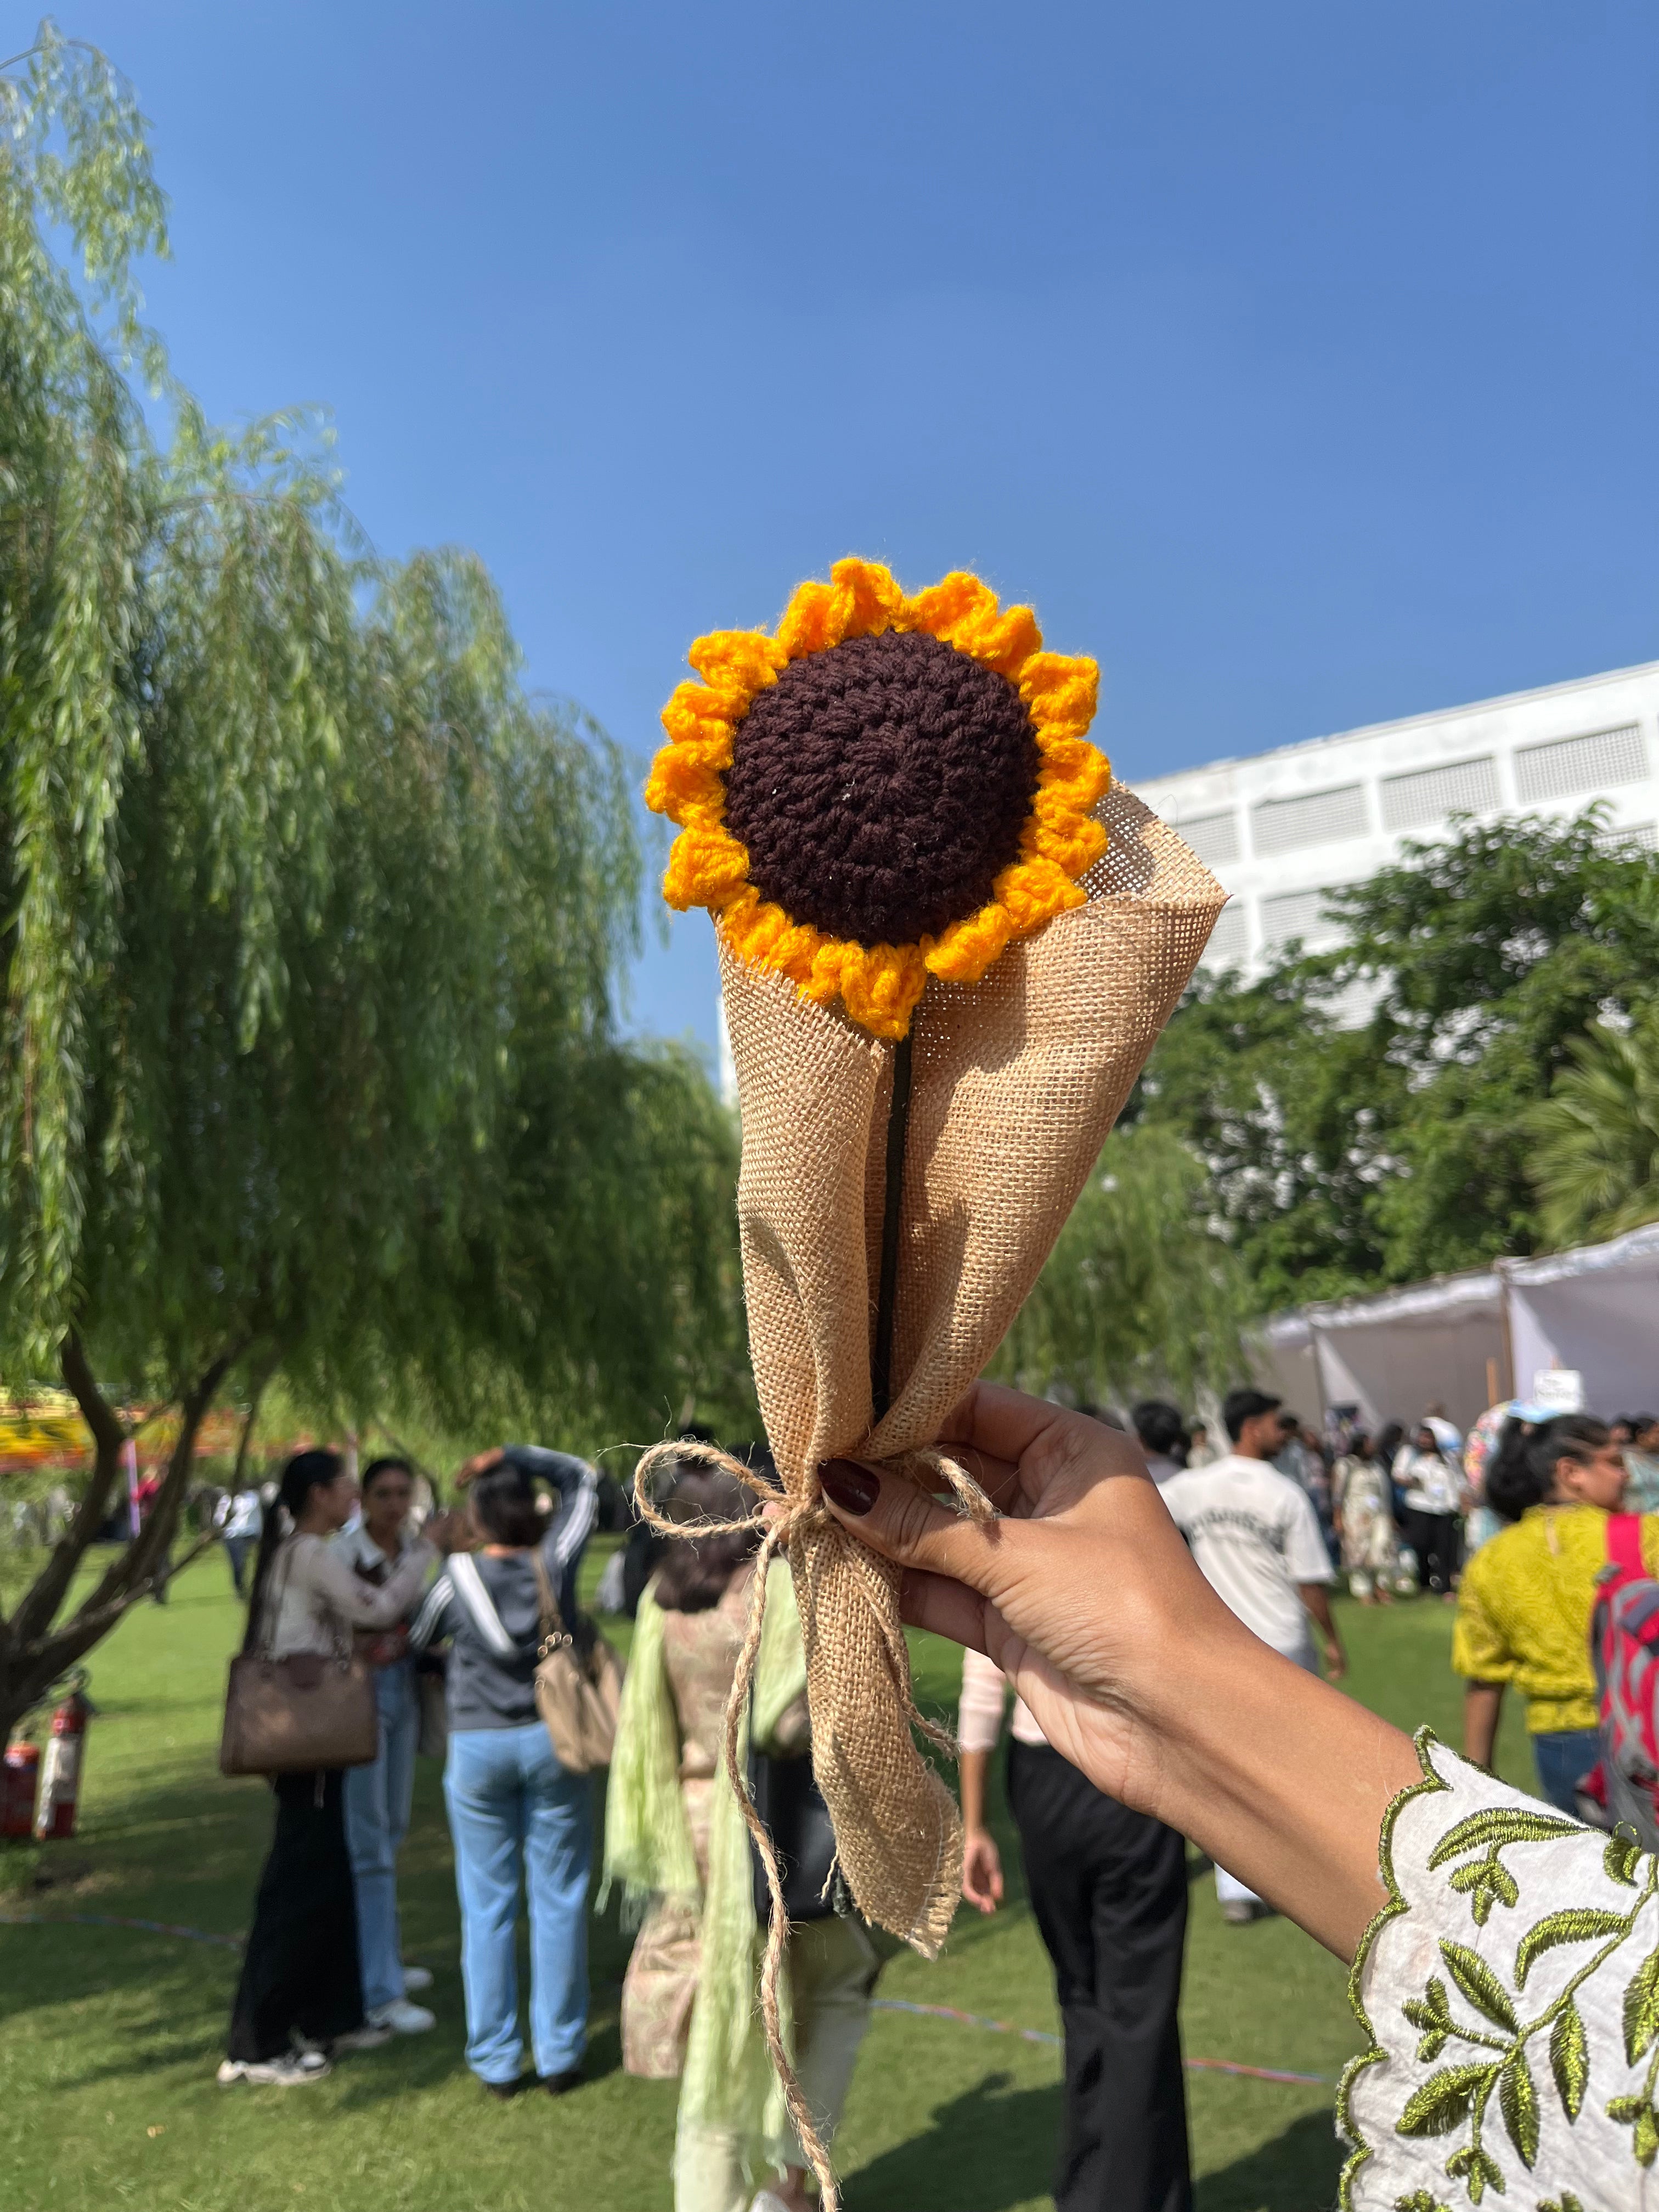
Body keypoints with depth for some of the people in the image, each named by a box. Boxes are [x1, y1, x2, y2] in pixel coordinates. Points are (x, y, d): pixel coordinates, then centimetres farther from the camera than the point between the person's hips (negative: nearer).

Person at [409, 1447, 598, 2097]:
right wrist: (510, 1456, 0)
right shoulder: (556, 1563, -8)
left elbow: (416, 1639, 9)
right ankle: (559, 2055, 15)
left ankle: (496, 2061, 16)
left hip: (477, 1745, 0)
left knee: (488, 1906, 9)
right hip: (554, 1739, 0)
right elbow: (579, 1477, 5)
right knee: (558, 1901, 8)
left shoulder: (458, 1578, -9)